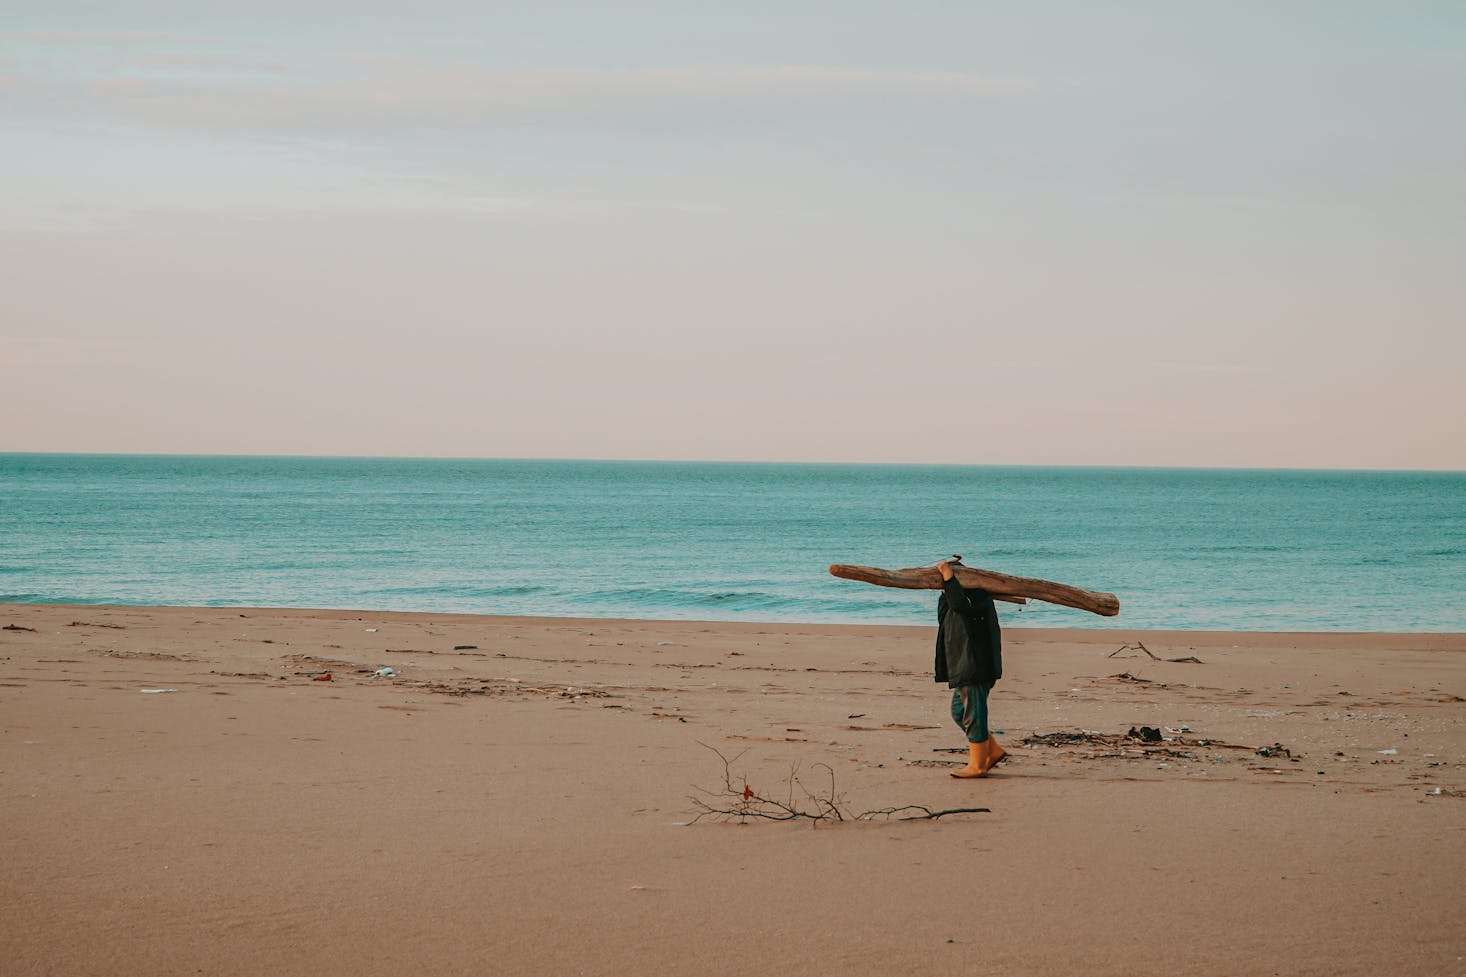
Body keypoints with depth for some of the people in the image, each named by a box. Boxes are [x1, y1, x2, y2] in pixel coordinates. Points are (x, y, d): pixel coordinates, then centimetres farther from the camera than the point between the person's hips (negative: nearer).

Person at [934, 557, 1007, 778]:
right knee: (959, 712, 15)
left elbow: (960, 605, -33)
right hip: (965, 668, 11)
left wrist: (948, 577, -27)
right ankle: (994, 750, 21)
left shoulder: (978, 595, -13)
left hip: (976, 666, -11)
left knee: (973, 714, -6)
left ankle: (977, 765, -1)